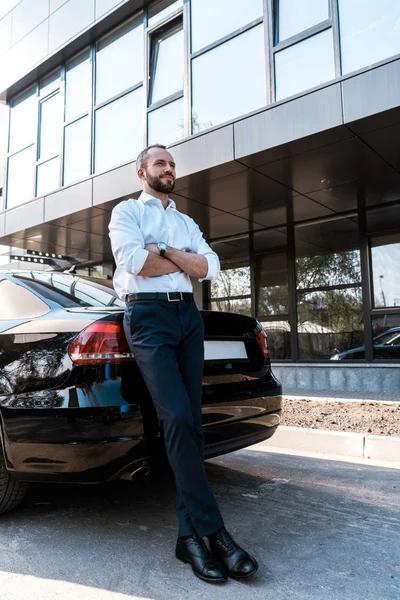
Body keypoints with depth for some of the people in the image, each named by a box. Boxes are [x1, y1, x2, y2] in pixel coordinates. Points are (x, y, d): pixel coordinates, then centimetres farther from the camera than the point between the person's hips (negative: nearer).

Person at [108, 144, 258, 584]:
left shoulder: (187, 223, 25)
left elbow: (210, 267, 8)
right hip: (148, 315, -5)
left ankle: (190, 535, 6)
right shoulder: (127, 211, 11)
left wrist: (164, 251, -3)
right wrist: (182, 262, 3)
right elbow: (133, 260, -9)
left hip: (188, 315, 5)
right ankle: (212, 531, -10)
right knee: (177, 418, -17)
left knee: (190, 422, 0)